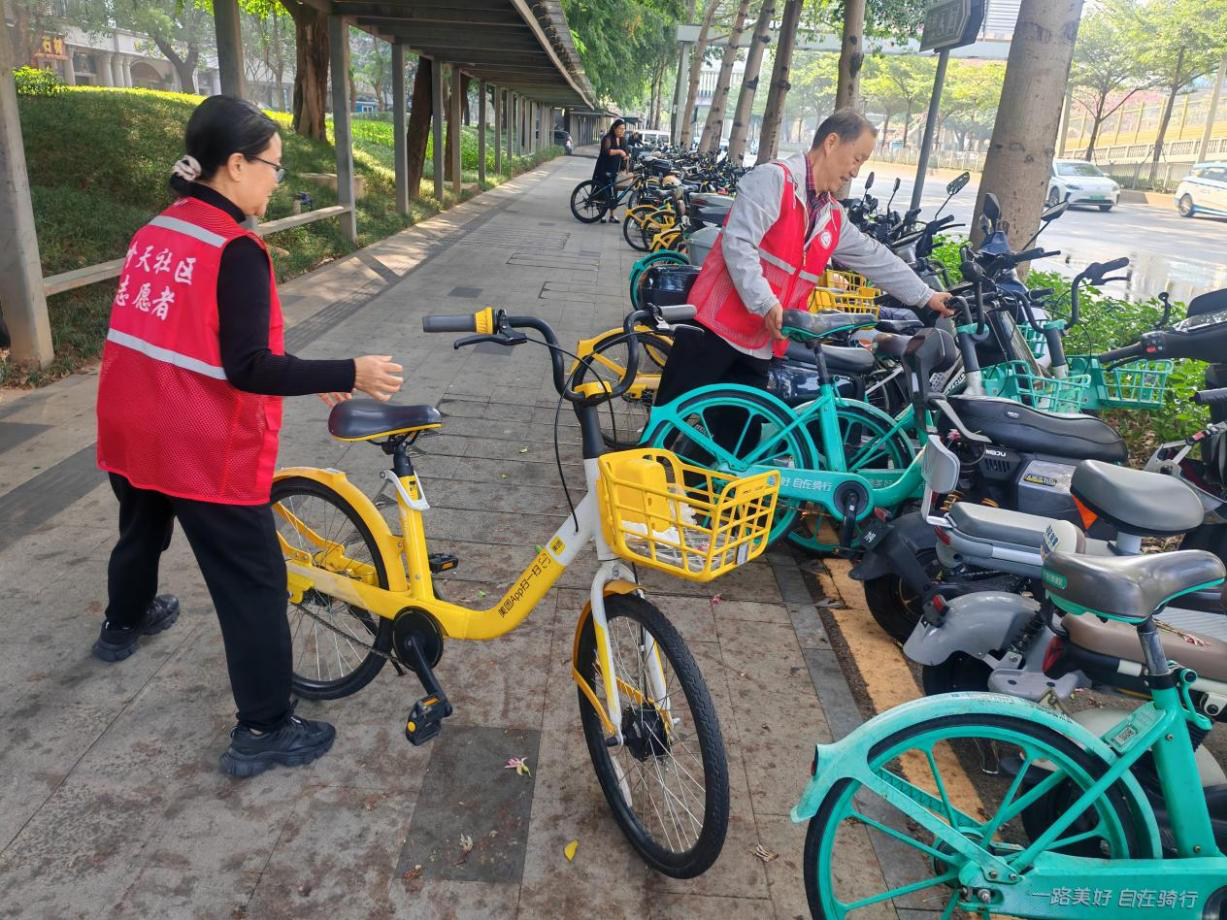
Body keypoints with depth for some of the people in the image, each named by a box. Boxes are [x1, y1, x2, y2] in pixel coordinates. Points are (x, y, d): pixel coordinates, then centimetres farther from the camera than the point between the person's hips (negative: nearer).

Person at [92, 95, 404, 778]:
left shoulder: (155, 232, 7)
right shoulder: (236, 250, -19)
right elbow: (248, 369, -24)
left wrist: (309, 376, 11)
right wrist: (349, 374, -22)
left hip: (129, 433, 9)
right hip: (202, 450, -9)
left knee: (141, 532, 33)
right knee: (254, 582, 2)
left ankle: (124, 625, 61)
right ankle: (265, 731, 11)